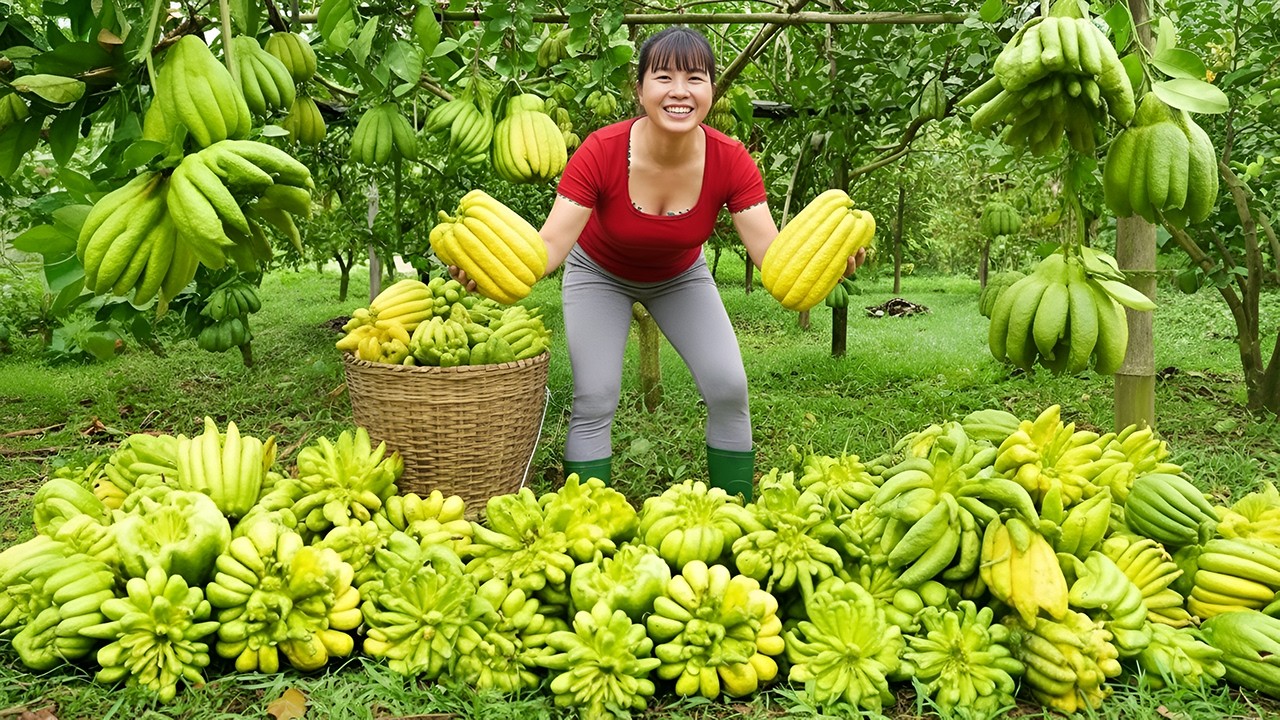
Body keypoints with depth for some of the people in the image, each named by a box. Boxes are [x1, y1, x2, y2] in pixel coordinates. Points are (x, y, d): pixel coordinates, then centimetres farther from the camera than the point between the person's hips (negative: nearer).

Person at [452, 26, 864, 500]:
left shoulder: (730, 161, -27)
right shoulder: (601, 152, -33)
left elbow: (770, 251, -32)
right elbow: (551, 243, -38)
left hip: (680, 276, 2)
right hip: (600, 275, -2)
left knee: (728, 388, -9)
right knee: (595, 400, -13)